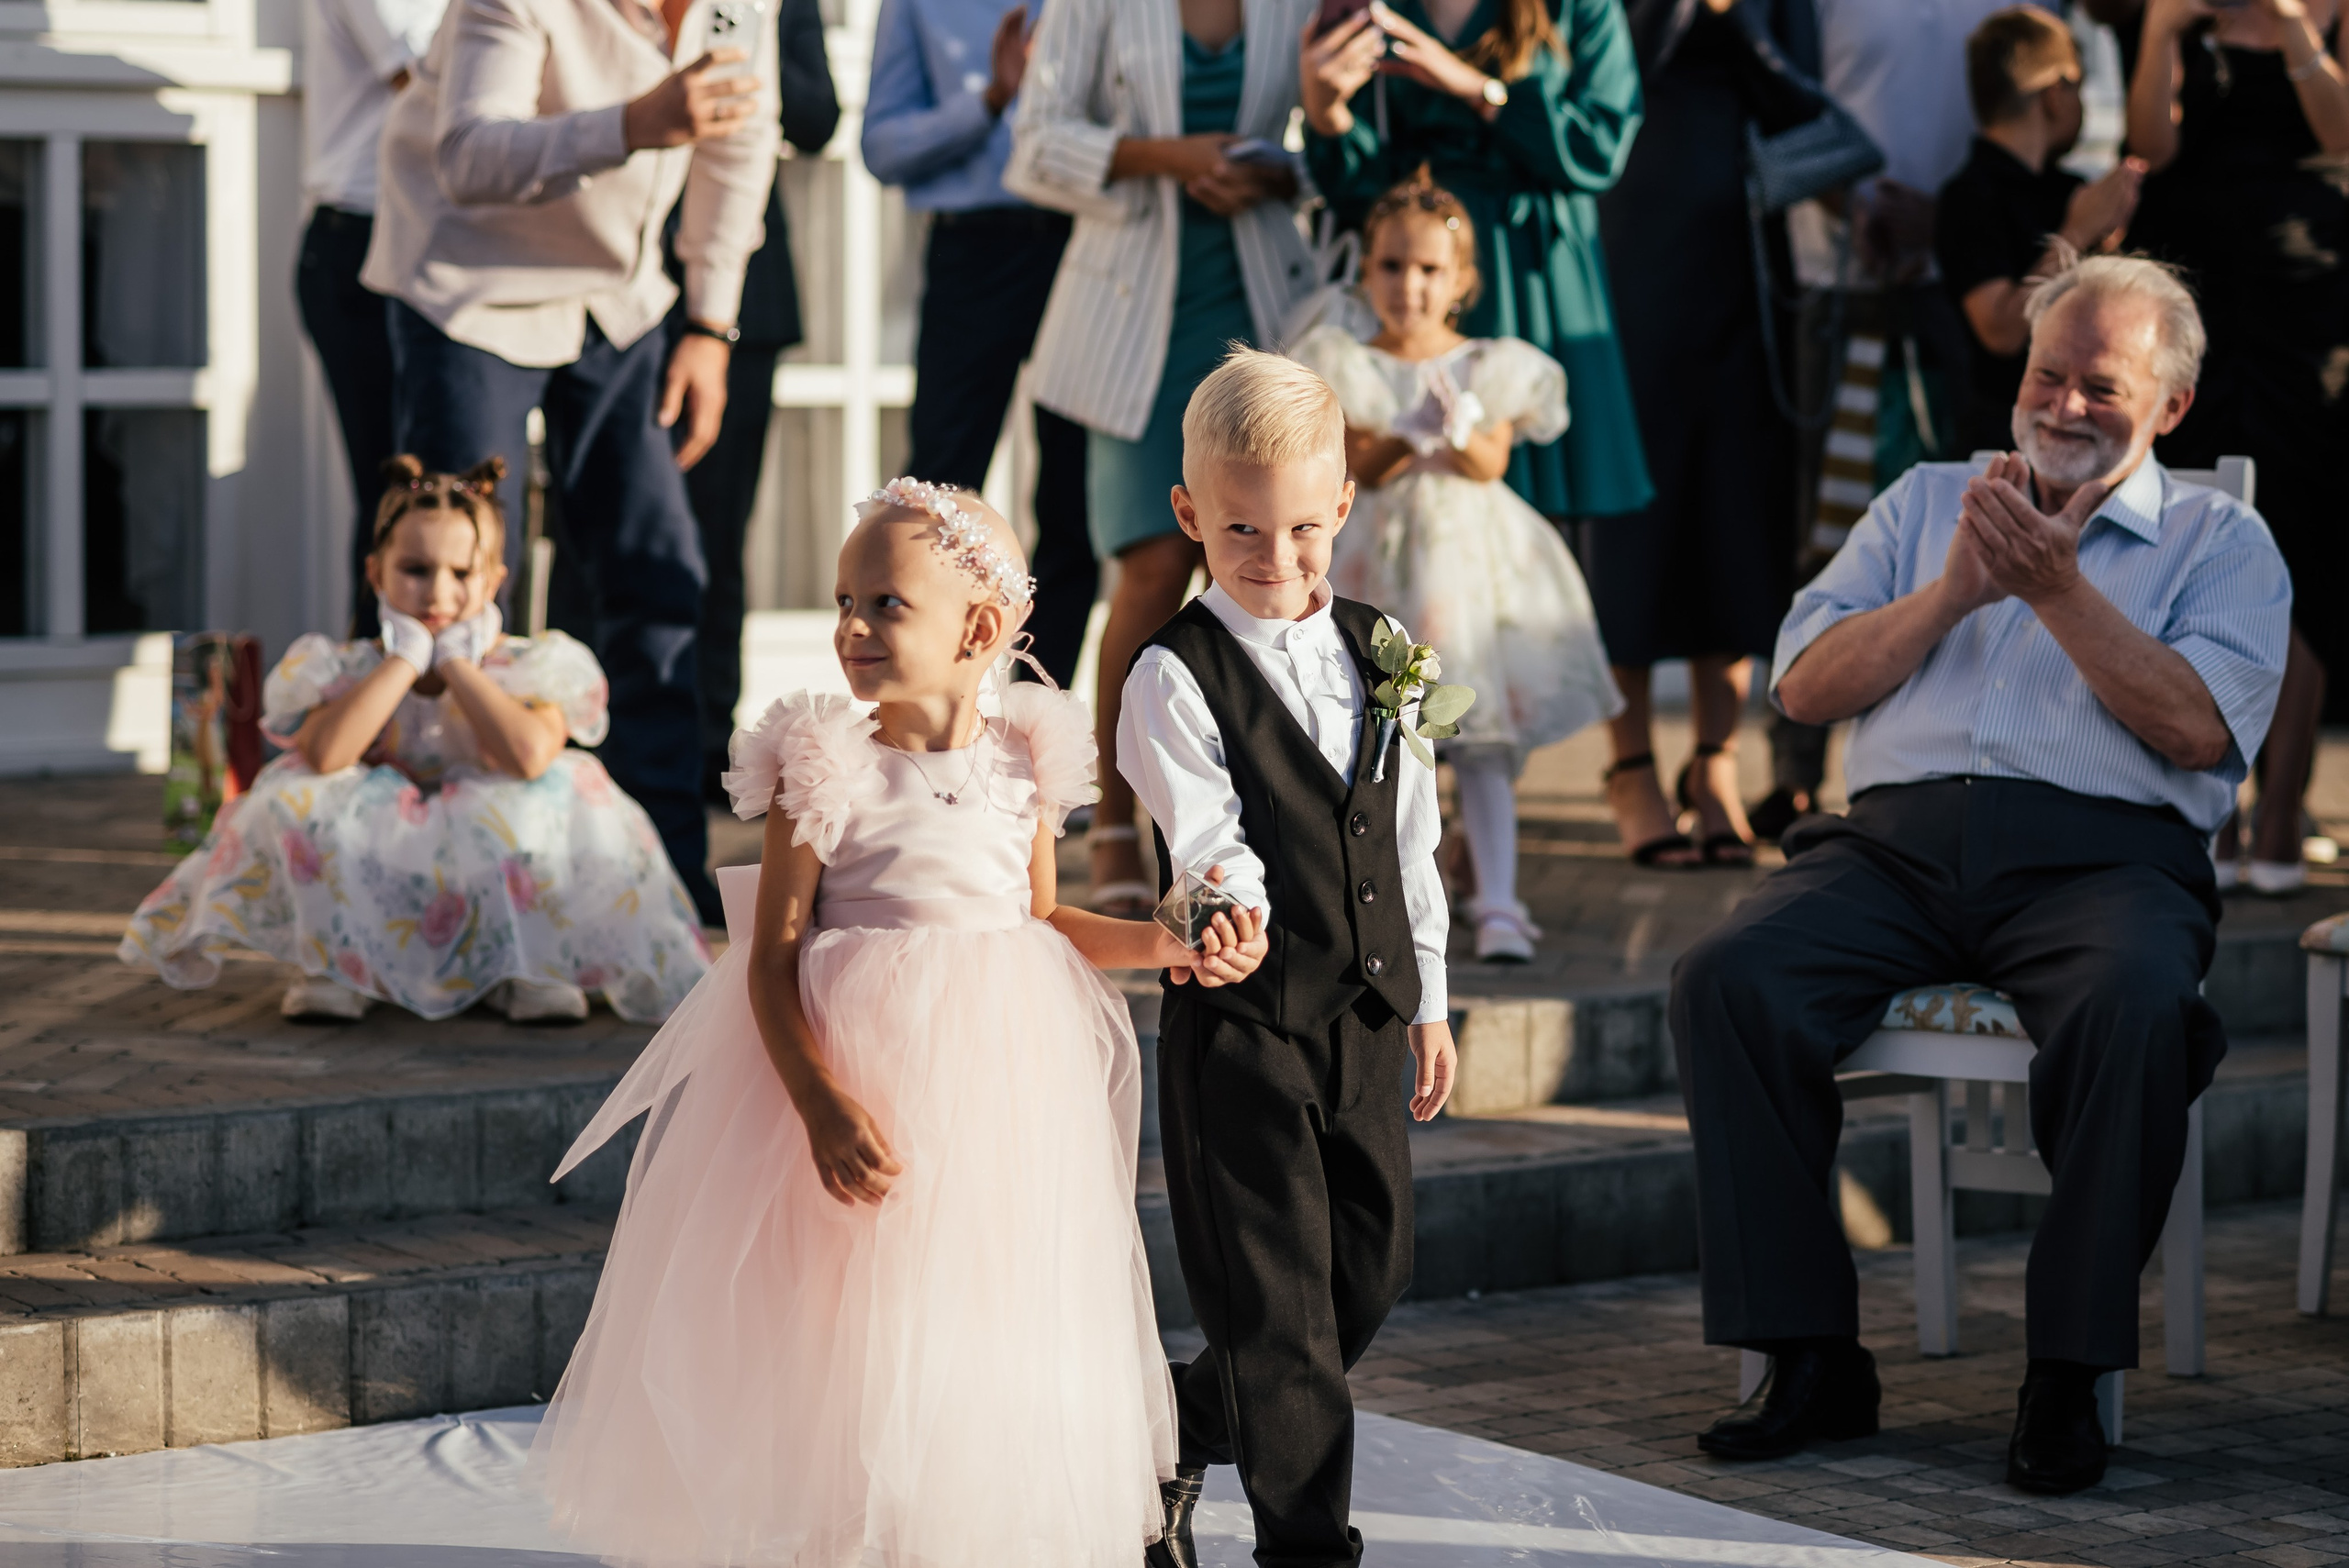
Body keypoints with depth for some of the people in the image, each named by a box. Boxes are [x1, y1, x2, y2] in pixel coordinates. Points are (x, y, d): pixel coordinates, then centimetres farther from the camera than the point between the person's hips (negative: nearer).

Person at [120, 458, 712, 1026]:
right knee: (299, 795, -24)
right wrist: (407, 657, -20)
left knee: (566, 790, -28)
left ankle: (524, 970, -5)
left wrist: (456, 662, -20)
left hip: (491, 895, -1)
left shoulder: (533, 667, -8)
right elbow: (325, 754, -30)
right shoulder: (342, 668, -6)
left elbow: (530, 756, -32)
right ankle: (333, 964, -2)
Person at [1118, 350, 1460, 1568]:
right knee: (1273, 1293, -3)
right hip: (1241, 1014, -6)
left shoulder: (1377, 654, 9)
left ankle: (1177, 1432, 32)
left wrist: (1426, 997, 17)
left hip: (1367, 1012, 6)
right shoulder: (1175, 676, -9)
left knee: (1371, 1270, 13)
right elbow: (1207, 838, -20)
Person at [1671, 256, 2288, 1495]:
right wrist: (1955, 591, 0)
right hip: (1899, 841, 3)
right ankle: (1811, 1358, -22)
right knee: (1723, 979, -26)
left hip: (2101, 850, -3)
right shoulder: (1927, 503, 25)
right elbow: (1804, 685, 13)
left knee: (2136, 1006, -38)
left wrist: (2057, 589, -7)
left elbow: (2197, 730, -2)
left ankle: (2068, 1377, -27)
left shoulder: (2220, 541, 16)